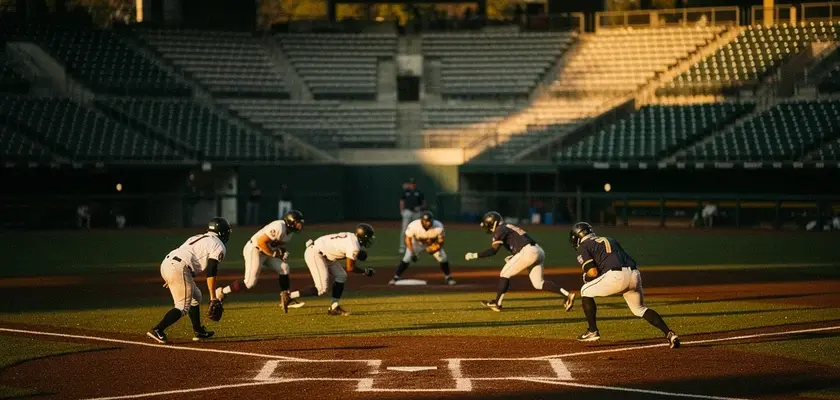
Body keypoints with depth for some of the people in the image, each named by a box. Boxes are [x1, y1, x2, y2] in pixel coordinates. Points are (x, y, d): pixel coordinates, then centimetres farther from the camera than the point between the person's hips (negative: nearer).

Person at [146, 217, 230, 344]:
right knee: (183, 306, -5)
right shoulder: (218, 246, 3)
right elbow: (211, 272, -6)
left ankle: (199, 332, 27)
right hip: (178, 268, -9)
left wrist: (171, 279, 30)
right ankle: (157, 330, -19)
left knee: (195, 296, 23)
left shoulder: (199, 238, 28)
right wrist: (213, 297, -5)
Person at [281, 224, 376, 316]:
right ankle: (289, 296, -8)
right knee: (322, 289, -12)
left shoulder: (350, 237, 11)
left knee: (341, 276, 10)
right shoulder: (354, 247, -17)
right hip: (314, 254, -11)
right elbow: (349, 268, -14)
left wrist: (356, 255, 6)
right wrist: (365, 271, 0)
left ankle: (334, 307, 12)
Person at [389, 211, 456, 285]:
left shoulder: (438, 226, -32)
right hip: (417, 243, -1)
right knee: (407, 258, -16)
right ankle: (396, 277, -4)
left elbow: (441, 240, -18)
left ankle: (447, 277, 11)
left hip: (433, 244, 1)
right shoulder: (413, 226, -36)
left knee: (443, 257, -11)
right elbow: (408, 239, -22)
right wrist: (412, 253, -29)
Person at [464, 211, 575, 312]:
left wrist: (473, 255, -3)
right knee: (538, 283, 10)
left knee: (505, 274, 3)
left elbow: (493, 251, -9)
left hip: (528, 252, -9)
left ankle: (497, 303, 6)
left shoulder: (500, 229, 0)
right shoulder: (509, 227, 28)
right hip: (538, 251, 9)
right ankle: (567, 295, -1)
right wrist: (513, 257, 24)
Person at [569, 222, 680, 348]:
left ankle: (593, 331, 16)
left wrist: (586, 277, 21)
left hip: (616, 276, -6)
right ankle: (669, 333, 7)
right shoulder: (610, 240, 33)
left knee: (586, 291, 18)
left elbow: (593, 272, -1)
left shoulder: (583, 247, 13)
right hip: (635, 274, 6)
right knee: (640, 309, 24)